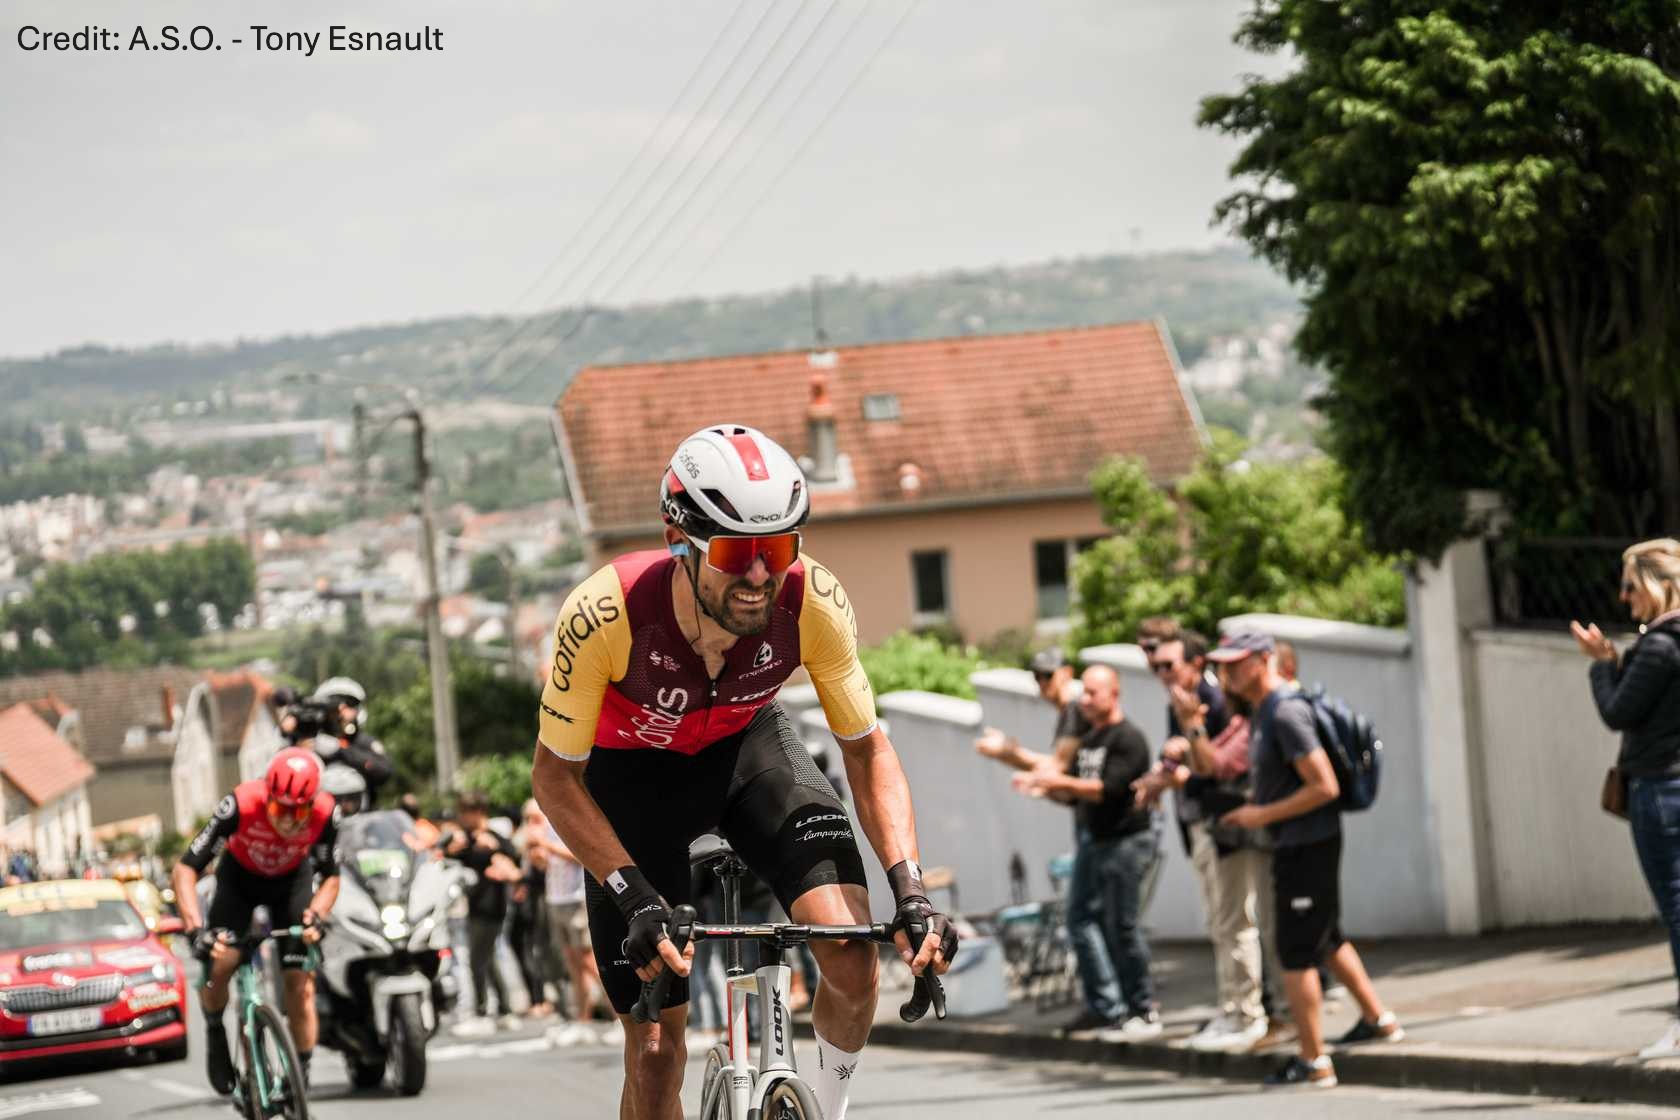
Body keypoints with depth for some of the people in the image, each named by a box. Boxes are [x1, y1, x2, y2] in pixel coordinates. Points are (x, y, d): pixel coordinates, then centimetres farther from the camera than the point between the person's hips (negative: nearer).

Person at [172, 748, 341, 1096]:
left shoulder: (325, 813, -31)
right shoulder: (241, 805, -38)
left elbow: (330, 878, -13)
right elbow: (185, 870, -33)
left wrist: (315, 916, -32)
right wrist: (196, 930, -44)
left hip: (292, 880, 1)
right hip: (240, 875, -1)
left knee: (301, 987, -9)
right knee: (219, 961, -23)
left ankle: (301, 1077, 5)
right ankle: (215, 1032, 6)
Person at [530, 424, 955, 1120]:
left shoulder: (812, 602, -30)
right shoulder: (604, 614, -36)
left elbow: (867, 749, -16)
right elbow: (555, 776, -22)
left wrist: (910, 891, -28)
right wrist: (635, 897, -33)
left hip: (746, 747, 2)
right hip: (633, 770, -1)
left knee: (852, 954, -22)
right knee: (654, 1048, -5)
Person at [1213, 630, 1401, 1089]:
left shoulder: (1286, 713, -20)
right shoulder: (1263, 711, 11)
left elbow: (1325, 787, -23)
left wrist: (1264, 814, -17)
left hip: (1306, 842, -10)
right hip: (1296, 844, 10)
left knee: (1296, 952, -5)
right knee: (1326, 938, 23)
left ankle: (1313, 1062, 1)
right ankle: (1378, 1019, 36)